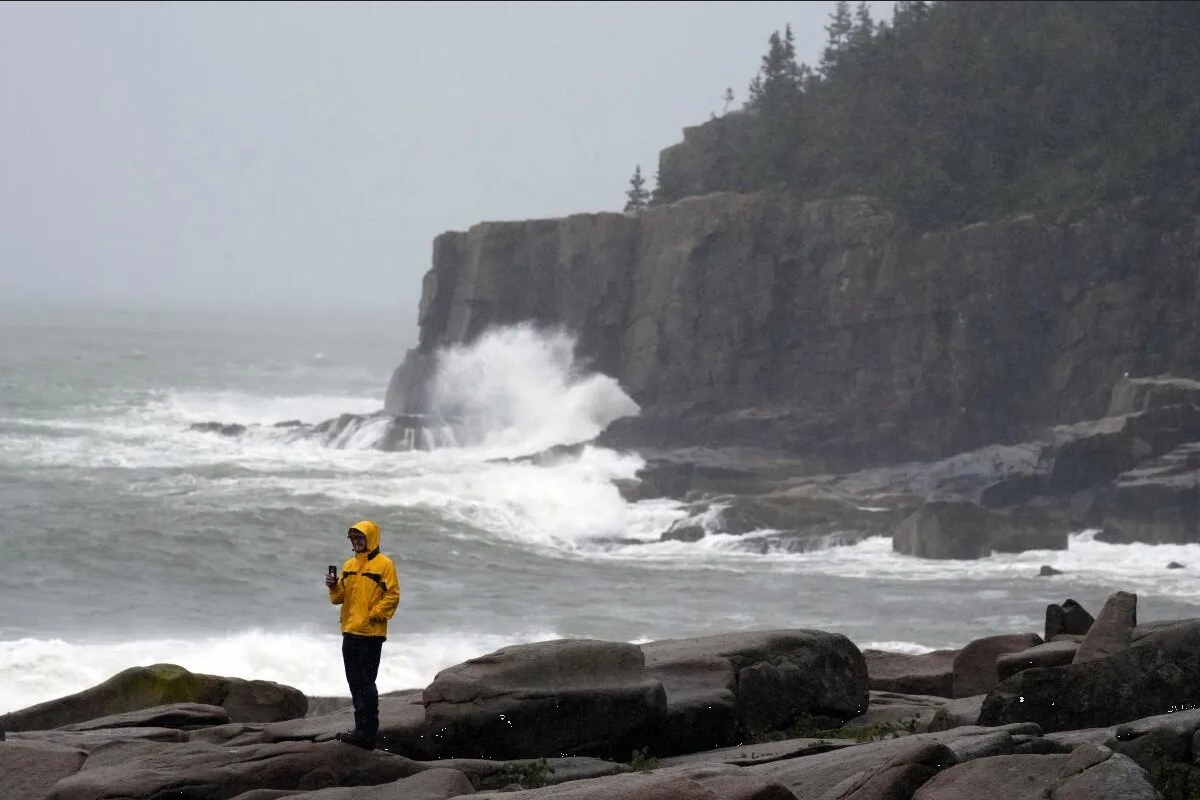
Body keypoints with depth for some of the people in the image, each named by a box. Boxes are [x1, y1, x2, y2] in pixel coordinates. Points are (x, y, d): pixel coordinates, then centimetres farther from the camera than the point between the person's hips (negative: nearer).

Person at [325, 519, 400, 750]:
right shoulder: (349, 565, 16)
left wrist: (374, 614, -16)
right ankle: (362, 728, 16)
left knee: (365, 683, -9)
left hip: (371, 633, -8)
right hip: (350, 632, 8)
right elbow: (340, 597, 17)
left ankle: (368, 732, -9)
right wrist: (334, 586, -3)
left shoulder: (383, 564, -5)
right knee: (355, 683, 10)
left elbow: (392, 595, -9)